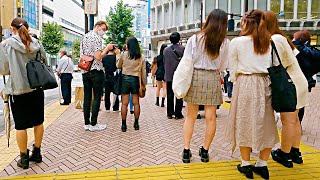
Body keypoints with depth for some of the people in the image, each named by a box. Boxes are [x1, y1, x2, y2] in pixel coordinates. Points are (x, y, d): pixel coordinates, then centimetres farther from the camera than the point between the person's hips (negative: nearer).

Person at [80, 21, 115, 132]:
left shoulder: (84, 37, 16)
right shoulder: (97, 38, -10)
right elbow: (98, 57, -18)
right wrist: (107, 48, -5)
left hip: (85, 71, 8)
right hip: (96, 71, -8)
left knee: (87, 97, 9)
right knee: (97, 97, -1)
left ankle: (87, 123, 13)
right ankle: (93, 124, 1)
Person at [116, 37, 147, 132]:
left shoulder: (123, 55, -4)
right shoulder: (141, 57, 0)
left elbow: (118, 66, 11)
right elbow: (143, 71, 2)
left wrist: (118, 55, 23)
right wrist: (144, 83, 10)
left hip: (125, 79, -1)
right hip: (136, 80, 1)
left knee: (124, 103, 2)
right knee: (136, 103, 8)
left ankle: (124, 125, 6)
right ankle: (136, 123, 14)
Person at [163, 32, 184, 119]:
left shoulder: (166, 50, 2)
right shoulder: (182, 49, -7)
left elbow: (164, 62, 8)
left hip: (169, 76, 3)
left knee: (170, 95, 9)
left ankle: (170, 113, 13)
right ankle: (178, 114, 7)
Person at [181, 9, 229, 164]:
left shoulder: (194, 39, -5)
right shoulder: (225, 43, -4)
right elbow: (222, 66, 4)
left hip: (194, 77, 1)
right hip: (213, 79, 0)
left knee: (190, 116, 10)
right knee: (210, 118, 9)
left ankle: (186, 151, 11)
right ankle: (205, 151, 19)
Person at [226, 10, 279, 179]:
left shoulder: (236, 42, -4)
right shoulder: (268, 43, 7)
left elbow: (233, 68, 1)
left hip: (244, 84, -3)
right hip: (265, 84, 4)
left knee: (244, 123, 6)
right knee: (265, 123, 10)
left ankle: (246, 165, 14)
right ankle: (262, 165, 19)